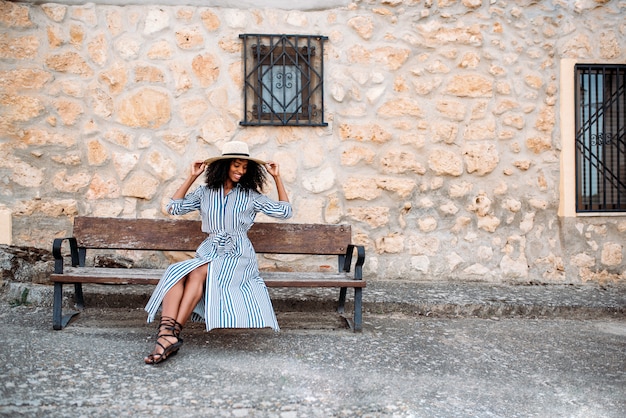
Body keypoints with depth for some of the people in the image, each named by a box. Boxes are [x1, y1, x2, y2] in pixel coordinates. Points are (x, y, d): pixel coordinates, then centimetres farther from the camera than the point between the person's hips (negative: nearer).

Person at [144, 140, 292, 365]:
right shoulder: (205, 192, 16)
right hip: (209, 253, 2)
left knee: (199, 272, -34)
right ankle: (166, 334, -46)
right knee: (176, 273, -31)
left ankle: (173, 331, -36)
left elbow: (284, 212, 11)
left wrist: (277, 178, 7)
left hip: (238, 256, -2)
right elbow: (173, 207, 11)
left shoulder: (251, 195, 10)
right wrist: (191, 177, 10)